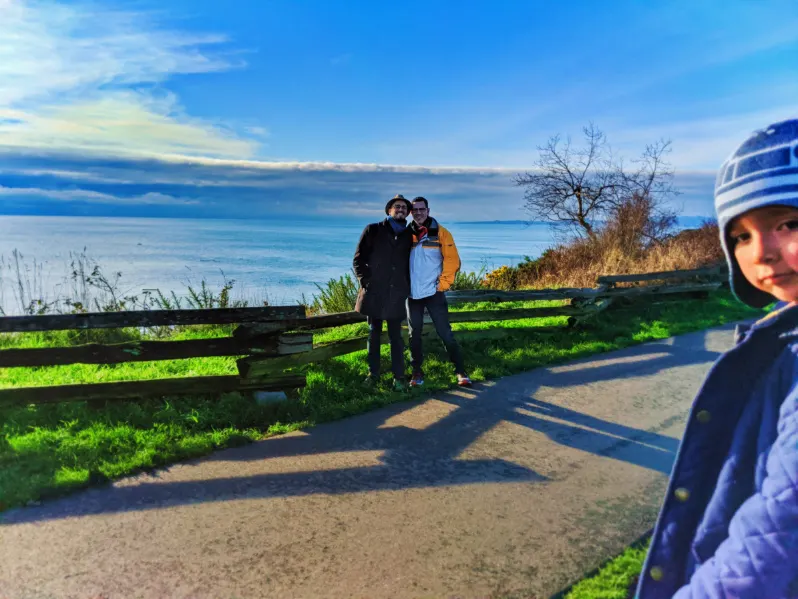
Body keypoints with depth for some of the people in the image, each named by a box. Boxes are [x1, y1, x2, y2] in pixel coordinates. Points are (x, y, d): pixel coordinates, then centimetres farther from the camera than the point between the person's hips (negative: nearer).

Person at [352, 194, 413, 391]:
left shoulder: (409, 236, 11)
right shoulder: (373, 230, 6)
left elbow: (411, 263, 15)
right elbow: (358, 259, 4)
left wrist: (407, 287, 4)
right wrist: (365, 281, -6)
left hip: (397, 294, 1)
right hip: (374, 292, 0)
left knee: (396, 337, 2)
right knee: (373, 334, 8)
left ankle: (399, 376, 8)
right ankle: (373, 374, 17)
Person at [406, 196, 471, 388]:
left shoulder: (440, 233, -2)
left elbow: (452, 260, -5)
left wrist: (443, 284, -10)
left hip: (433, 293, -3)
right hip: (412, 294, 3)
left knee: (445, 333, -2)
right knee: (414, 334, 9)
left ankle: (460, 371, 8)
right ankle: (417, 372, 20)